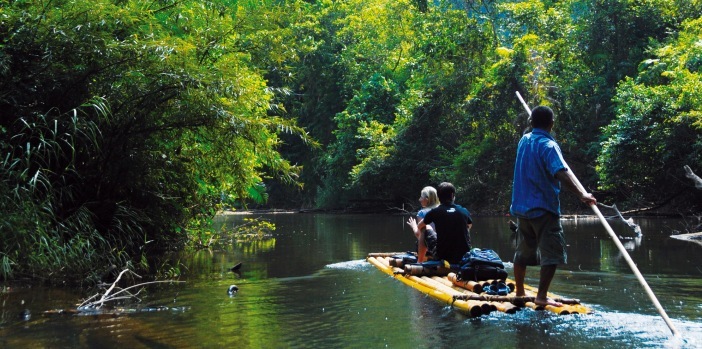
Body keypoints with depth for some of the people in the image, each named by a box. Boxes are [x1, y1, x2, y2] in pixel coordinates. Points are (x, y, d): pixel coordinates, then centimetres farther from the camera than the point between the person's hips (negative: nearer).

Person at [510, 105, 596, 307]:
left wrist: (533, 123, 53)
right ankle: (541, 296, -12)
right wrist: (581, 194, -35)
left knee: (523, 252, 17)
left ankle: (519, 292, 26)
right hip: (544, 208, -8)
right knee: (552, 253, -6)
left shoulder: (524, 141, 8)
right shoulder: (548, 146, -15)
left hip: (521, 207, 8)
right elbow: (562, 173, -29)